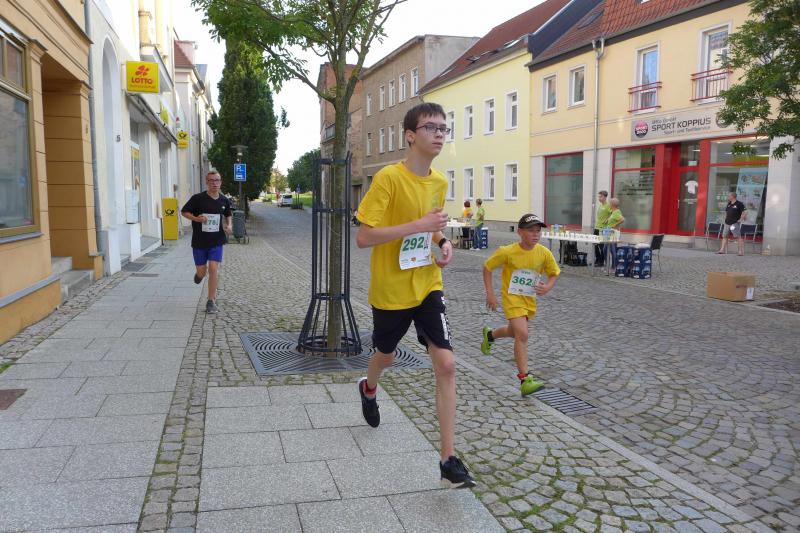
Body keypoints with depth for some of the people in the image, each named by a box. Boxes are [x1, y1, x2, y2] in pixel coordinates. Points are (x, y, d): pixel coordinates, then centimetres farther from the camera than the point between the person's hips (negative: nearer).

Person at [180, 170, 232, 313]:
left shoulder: (224, 200, 1)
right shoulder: (198, 198, -10)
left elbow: (228, 215, 20)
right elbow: (184, 212, -1)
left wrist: (229, 226, 1)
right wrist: (196, 218, -20)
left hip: (216, 241, 1)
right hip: (199, 241, -1)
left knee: (214, 269, -10)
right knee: (201, 272, 8)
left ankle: (211, 301, 0)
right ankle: (199, 274, 48)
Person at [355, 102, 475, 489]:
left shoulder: (439, 182, 4)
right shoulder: (389, 178, -17)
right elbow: (363, 237, -21)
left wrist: (443, 242, -1)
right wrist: (418, 225, -26)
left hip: (428, 287, 4)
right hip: (390, 290, -4)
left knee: (446, 364, -9)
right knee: (386, 355, 19)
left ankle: (449, 459, -1)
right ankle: (369, 389, 57)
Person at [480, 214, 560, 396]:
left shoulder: (544, 253, -12)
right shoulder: (507, 252, -21)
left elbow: (554, 273, 4)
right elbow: (487, 267, -7)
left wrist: (548, 286, -17)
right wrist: (490, 293, -11)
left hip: (530, 299, 5)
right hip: (512, 297, -5)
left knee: (515, 332, 24)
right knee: (522, 335, -18)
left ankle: (489, 335, 57)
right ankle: (525, 380, -16)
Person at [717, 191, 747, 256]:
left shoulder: (739, 204, -6)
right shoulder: (729, 204, 15)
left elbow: (745, 212, -10)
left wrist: (740, 219, -12)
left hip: (735, 223, -8)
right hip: (727, 223, 8)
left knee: (738, 237, -9)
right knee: (724, 236, 8)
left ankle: (741, 251, -8)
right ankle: (722, 250, 12)